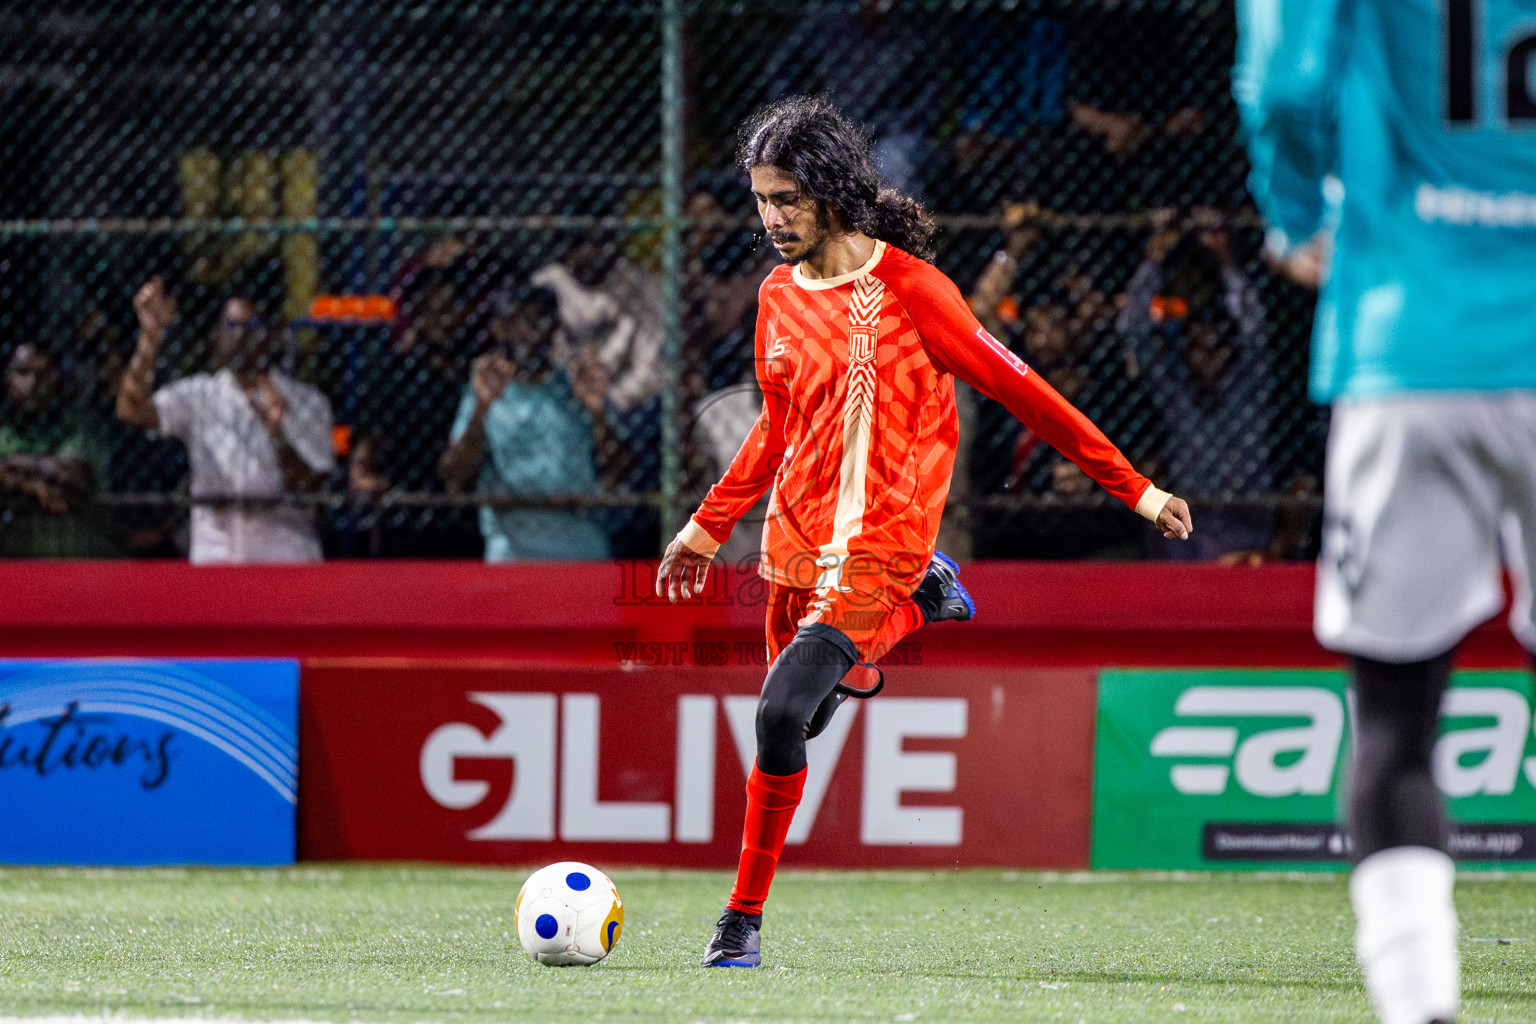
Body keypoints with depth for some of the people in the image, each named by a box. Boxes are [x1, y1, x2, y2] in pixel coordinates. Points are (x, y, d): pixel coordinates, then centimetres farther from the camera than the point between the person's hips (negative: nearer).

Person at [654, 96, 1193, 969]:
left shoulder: (909, 288, -12)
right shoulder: (779, 299, 6)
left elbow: (1019, 390, -8)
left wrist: (1133, 487, -7)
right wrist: (707, 529, 23)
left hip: (877, 550, -7)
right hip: (796, 540, 7)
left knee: (784, 713, -23)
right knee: (800, 719, 14)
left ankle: (744, 920, -10)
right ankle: (913, 607, 37)